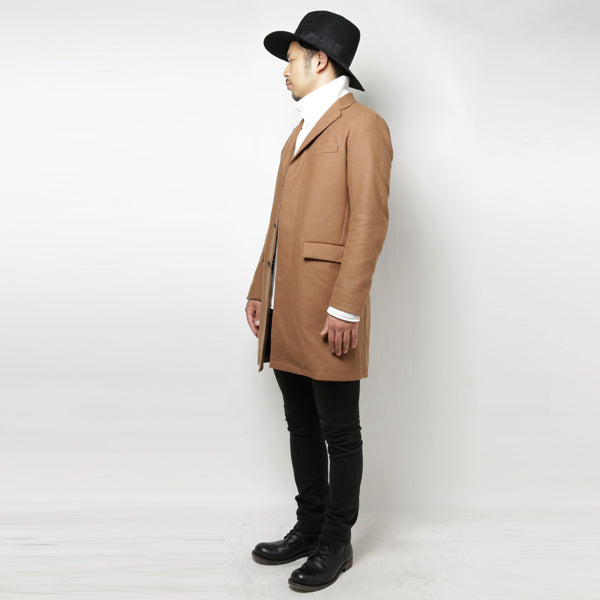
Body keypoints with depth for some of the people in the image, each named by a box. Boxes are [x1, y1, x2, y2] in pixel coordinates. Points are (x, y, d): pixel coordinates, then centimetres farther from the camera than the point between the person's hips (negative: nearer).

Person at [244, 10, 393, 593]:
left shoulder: (361, 124, -5)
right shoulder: (301, 132, 22)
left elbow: (370, 221, -15)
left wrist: (345, 309, -20)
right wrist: (259, 290, 16)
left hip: (328, 315, -9)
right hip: (286, 314, 9)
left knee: (340, 435, 5)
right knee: (302, 428, 17)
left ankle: (336, 545, 19)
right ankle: (309, 528, 31)